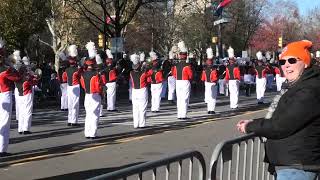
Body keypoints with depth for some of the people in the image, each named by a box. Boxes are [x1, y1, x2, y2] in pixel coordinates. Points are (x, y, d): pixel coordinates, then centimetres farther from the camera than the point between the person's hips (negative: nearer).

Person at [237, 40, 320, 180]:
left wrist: (250, 127, -9)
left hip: (297, 168, -10)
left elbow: (281, 126, -22)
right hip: (286, 164, 10)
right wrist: (254, 123, 3)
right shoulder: (293, 86, 13)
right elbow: (277, 119, 20)